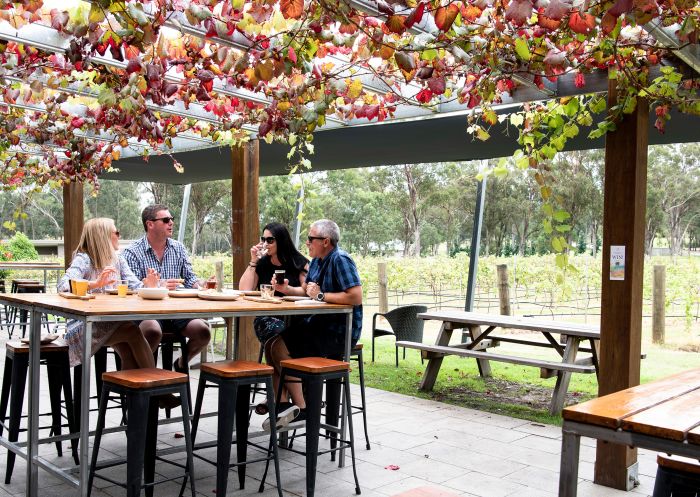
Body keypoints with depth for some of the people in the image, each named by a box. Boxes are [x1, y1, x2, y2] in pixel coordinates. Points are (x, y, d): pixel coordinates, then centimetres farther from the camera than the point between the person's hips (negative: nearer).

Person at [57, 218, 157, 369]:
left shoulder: (118, 260, 13)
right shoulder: (83, 259, -7)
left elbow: (135, 286, 4)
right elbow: (63, 285, -24)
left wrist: (147, 285, -19)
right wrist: (96, 283, -38)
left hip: (111, 323, 6)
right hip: (84, 326, -5)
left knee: (129, 350, -26)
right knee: (132, 331, -27)